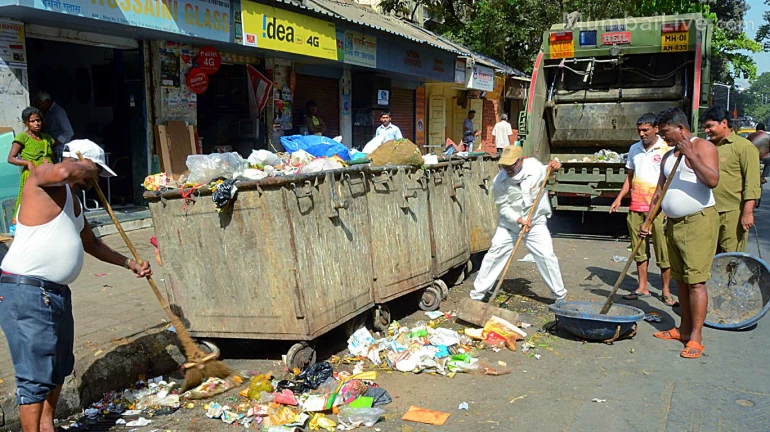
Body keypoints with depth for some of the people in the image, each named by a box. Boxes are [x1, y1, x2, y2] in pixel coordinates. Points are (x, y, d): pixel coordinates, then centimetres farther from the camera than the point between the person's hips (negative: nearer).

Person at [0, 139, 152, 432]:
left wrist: (129, 264, 29)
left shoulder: (73, 200, 20)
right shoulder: (41, 177, -7)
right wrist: (86, 167, -11)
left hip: (57, 293, 10)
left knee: (60, 367, 20)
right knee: (36, 374, -8)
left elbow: (91, 243, 31)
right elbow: (63, 172, -33)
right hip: (25, 291, -10)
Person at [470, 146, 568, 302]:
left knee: (547, 256, -3)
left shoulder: (534, 166, -15)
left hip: (536, 222, 0)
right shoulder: (499, 181, -18)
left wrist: (555, 164, -11)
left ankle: (559, 294, 16)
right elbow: (503, 207, -14)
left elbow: (547, 172, 10)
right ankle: (478, 292, 10)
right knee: (494, 253, -2)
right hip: (509, 223, 0)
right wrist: (519, 220, -27)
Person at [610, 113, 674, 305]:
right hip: (636, 207, 5)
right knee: (639, 250, 9)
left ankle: (666, 291, 8)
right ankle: (642, 288, 18)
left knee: (663, 250, -1)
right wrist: (619, 198, 12)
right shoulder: (634, 149, 13)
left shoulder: (666, 149, -4)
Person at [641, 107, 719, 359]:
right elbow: (659, 192, 18)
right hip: (674, 223, 8)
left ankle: (695, 338, -7)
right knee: (680, 279, 12)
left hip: (699, 220, -8)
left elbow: (713, 180, -22)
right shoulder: (668, 157, 17)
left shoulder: (702, 147, -6)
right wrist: (647, 221, 11)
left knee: (696, 280, -9)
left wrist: (690, 156, -27)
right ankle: (684, 329, 21)